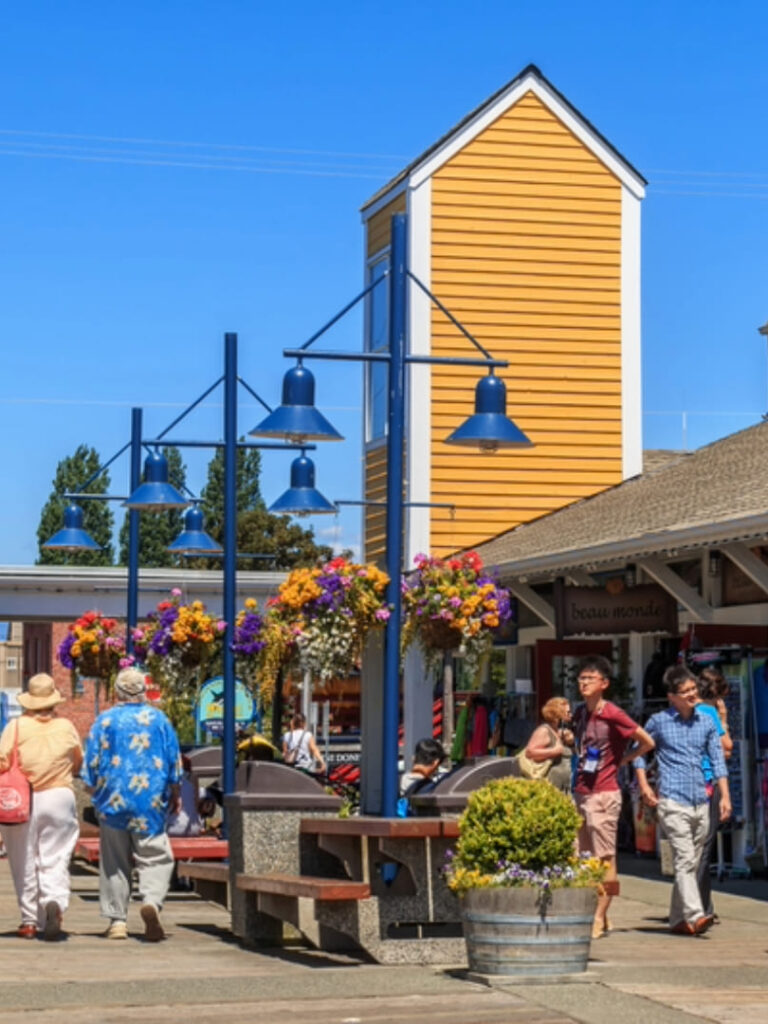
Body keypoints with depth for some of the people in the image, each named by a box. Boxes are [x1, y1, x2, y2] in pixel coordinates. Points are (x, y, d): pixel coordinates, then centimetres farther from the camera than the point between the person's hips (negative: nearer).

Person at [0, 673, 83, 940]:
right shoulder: (66, 727, 3)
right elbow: (78, 763, 14)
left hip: (22, 799, -1)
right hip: (60, 797, 1)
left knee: (24, 861, 8)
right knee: (55, 859, 4)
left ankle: (30, 920, 10)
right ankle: (55, 902, -22)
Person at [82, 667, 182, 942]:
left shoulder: (105, 720, 2)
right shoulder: (158, 718, 4)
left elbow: (91, 764, 3)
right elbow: (174, 762, 7)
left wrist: (94, 794, 16)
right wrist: (175, 796, 18)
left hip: (113, 798, 1)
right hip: (151, 801, 0)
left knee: (115, 861, 7)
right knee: (155, 856, 2)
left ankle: (117, 921, 7)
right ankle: (151, 900, -24)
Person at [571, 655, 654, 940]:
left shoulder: (613, 715, -12)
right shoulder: (580, 713, 10)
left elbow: (647, 742, -6)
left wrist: (622, 760, -2)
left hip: (604, 794, -8)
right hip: (581, 793, 8)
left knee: (605, 859, -2)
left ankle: (599, 918, 2)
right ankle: (599, 916, 19)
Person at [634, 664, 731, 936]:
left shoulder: (706, 722, 10)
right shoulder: (659, 721, 0)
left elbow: (717, 760, 12)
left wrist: (725, 796, 4)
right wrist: (644, 786, 3)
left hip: (700, 803, 5)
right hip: (672, 802, -5)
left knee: (691, 864, 9)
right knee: (685, 859, -16)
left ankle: (678, 919, 19)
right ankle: (695, 916, -25)